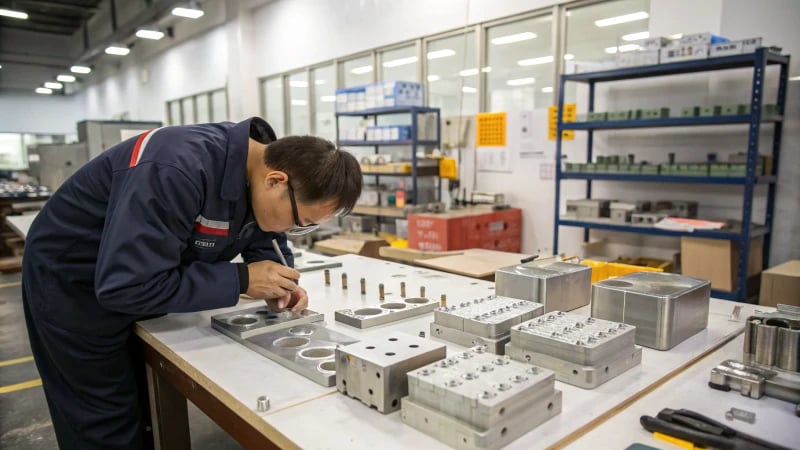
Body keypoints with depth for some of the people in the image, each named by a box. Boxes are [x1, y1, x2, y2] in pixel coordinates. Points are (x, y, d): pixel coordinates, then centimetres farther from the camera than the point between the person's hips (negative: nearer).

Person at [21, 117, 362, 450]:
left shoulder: (264, 169, -14)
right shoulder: (177, 171, -39)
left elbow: (265, 243, 1)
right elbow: (124, 285, -37)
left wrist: (280, 286, -20)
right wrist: (241, 280, -33)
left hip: (143, 281, 7)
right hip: (73, 284, -7)